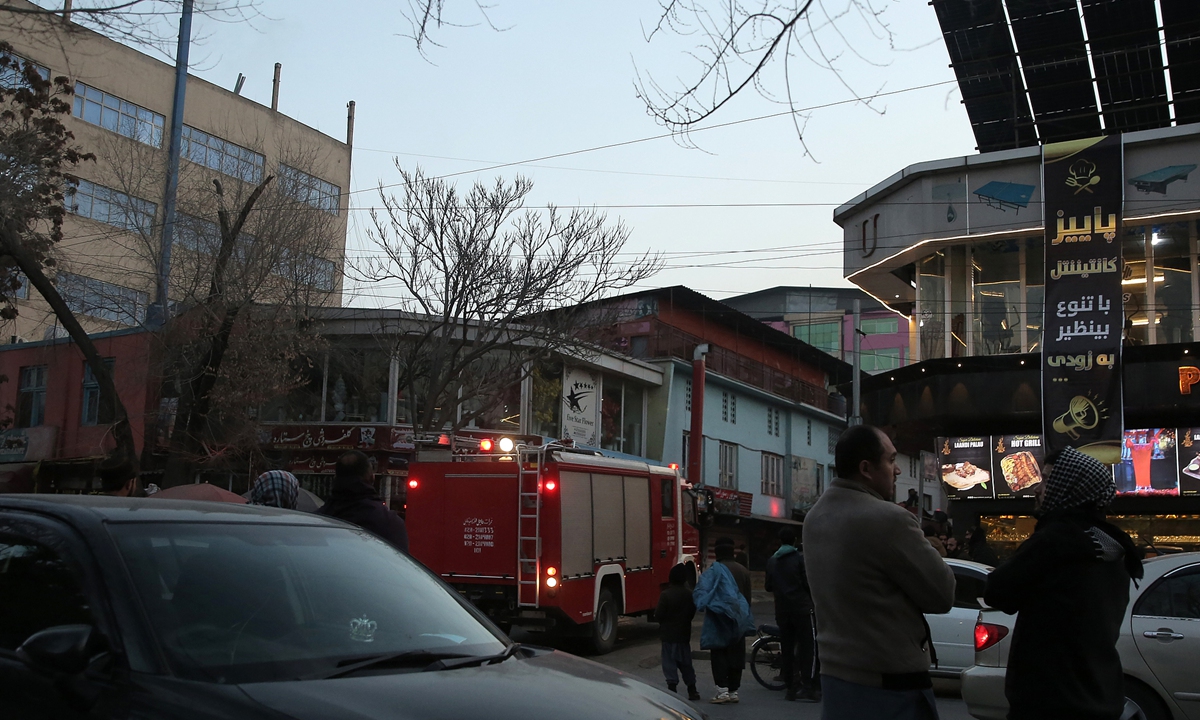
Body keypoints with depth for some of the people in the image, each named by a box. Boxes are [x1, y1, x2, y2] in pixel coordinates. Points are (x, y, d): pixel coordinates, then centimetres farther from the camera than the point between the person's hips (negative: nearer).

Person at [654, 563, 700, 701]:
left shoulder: (666, 595, -17)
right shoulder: (690, 594, -2)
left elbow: (658, 615, -14)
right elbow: (692, 613, 7)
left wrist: (662, 622, 7)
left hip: (668, 634, -5)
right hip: (684, 634, 5)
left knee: (669, 662, 2)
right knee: (685, 663, 14)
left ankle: (672, 688, -3)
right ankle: (692, 690, 18)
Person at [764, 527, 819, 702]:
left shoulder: (772, 561, 9)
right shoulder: (800, 558, -7)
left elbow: (769, 587, 13)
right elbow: (807, 583, -12)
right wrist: (811, 599, 7)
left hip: (782, 610, 5)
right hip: (801, 607, -5)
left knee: (787, 648, 9)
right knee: (808, 648, -3)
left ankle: (790, 688, 10)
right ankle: (807, 688, -12)